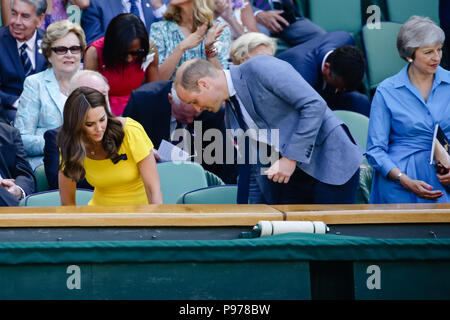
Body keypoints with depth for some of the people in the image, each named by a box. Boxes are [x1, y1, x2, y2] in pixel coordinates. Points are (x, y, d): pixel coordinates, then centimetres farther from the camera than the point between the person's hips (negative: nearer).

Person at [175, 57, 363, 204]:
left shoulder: (261, 68, -12)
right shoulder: (232, 115, 14)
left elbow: (314, 105, -19)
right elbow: (256, 164, 22)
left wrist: (291, 158, -20)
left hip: (331, 164, -8)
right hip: (294, 172, 8)